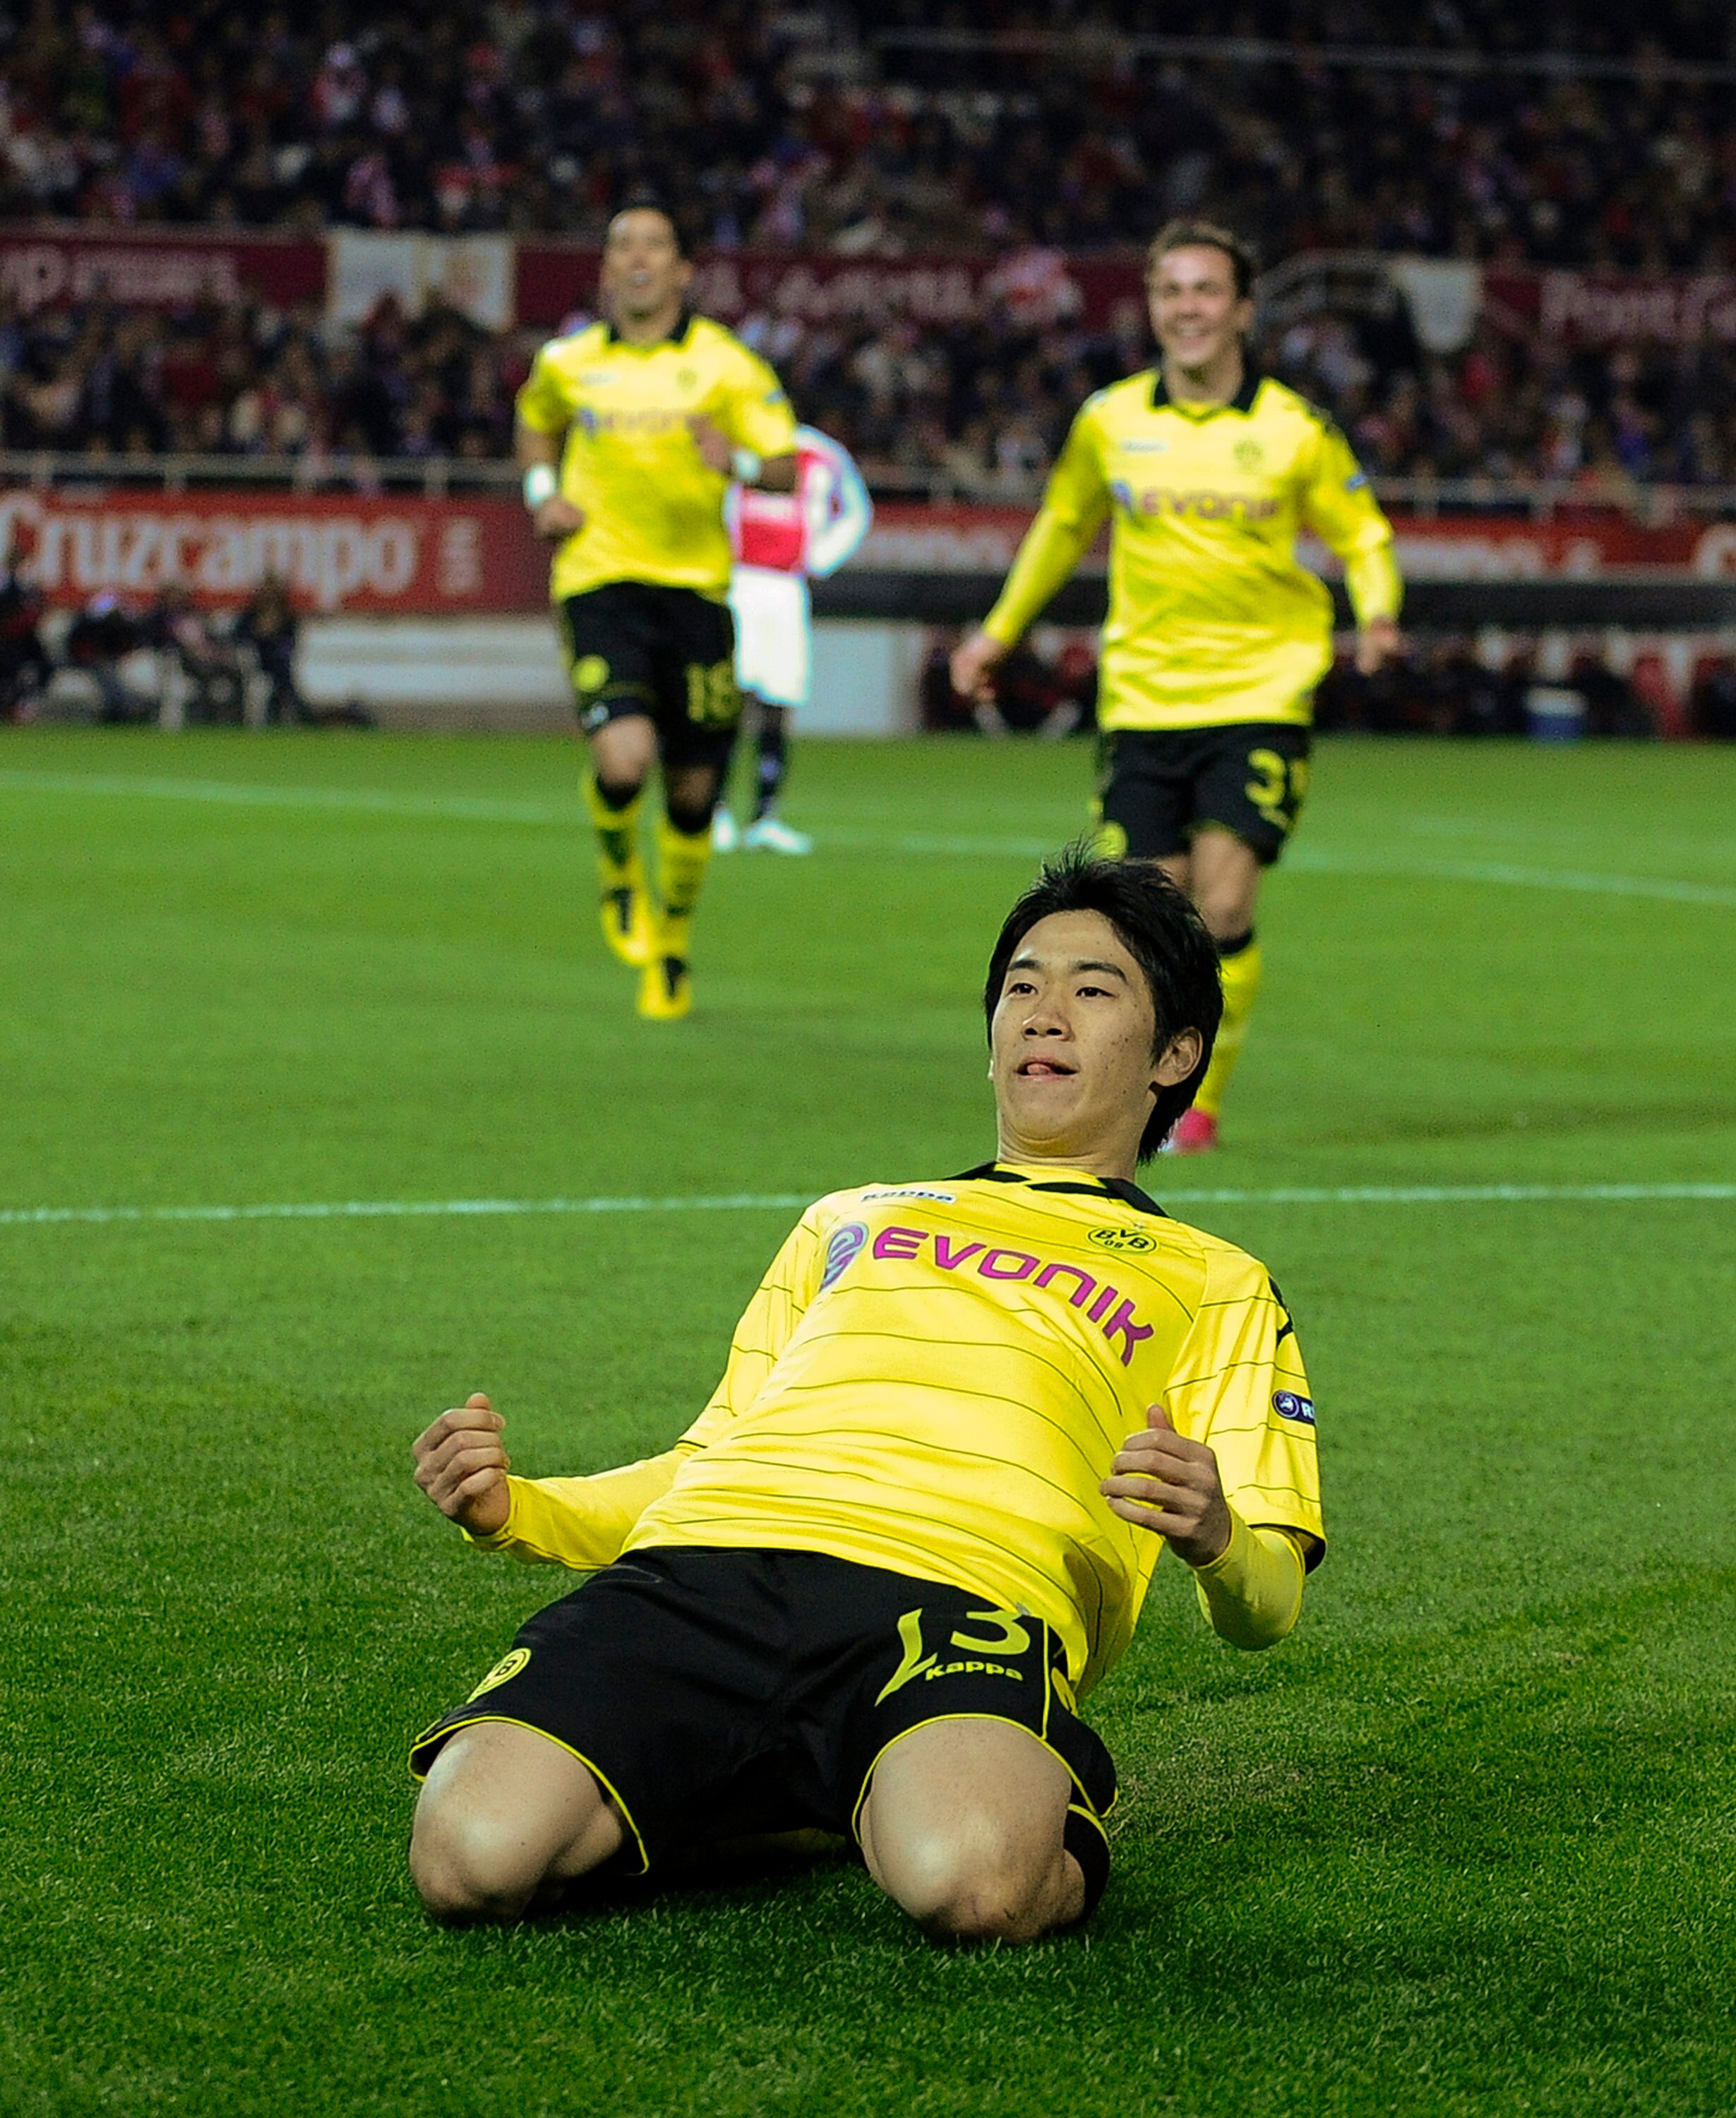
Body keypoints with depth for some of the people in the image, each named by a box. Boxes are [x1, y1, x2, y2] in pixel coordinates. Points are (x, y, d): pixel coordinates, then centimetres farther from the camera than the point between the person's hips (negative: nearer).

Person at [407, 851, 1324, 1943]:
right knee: (473, 1854, -28)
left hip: (959, 1600, -3)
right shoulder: (850, 1222, 39)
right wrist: (512, 1509, 12)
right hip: (701, 1564, 3)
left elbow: (1266, 1605, 16)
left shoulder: (1214, 1284, 28)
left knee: (974, 1883, -41)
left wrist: (1213, 1536, -10)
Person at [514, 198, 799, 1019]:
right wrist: (542, 492, 10)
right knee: (623, 759, -23)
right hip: (599, 579, -1)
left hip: (694, 585, 1)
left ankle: (672, 948, 30)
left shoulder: (724, 363, 1)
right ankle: (619, 875, 11)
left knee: (692, 789, 6)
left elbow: (787, 466, -1)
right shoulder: (566, 364, 7)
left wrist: (739, 461, -23)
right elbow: (536, 421, 29)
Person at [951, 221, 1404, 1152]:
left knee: (1222, 910, -14)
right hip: (1143, 701, 2)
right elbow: (1063, 525, 22)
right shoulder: (1109, 421, 4)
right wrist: (1000, 629, 25)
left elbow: (1361, 534, 7)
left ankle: (1201, 1102, 2)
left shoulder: (1294, 429, -2)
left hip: (1259, 699, -2)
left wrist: (1375, 613, -13)